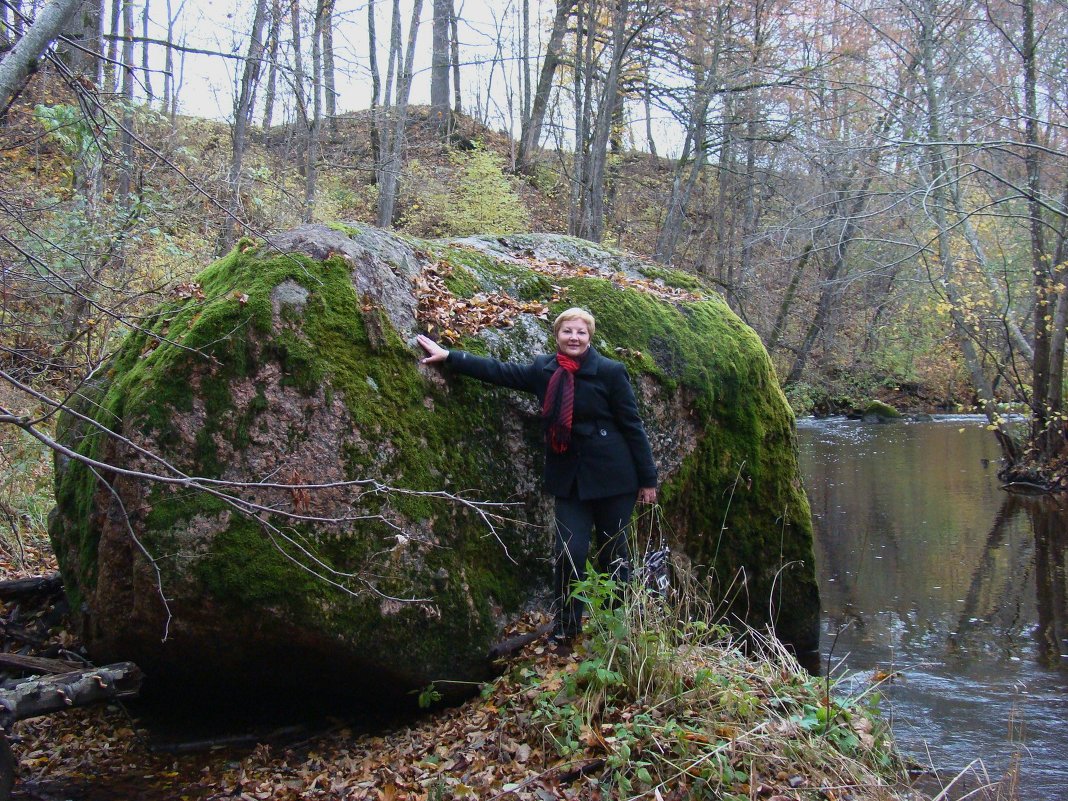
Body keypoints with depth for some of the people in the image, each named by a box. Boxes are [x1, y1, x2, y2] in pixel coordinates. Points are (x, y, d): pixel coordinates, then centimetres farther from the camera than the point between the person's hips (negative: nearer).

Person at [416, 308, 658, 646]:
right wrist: (448, 356, 7)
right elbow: (499, 371, 9)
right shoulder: (544, 369, 4)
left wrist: (647, 479, -4)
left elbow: (632, 426, -6)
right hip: (569, 477, 3)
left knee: (614, 553, 7)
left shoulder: (610, 371, -8)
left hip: (612, 475, -3)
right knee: (569, 552, -4)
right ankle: (564, 628, 14)